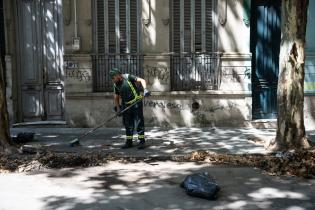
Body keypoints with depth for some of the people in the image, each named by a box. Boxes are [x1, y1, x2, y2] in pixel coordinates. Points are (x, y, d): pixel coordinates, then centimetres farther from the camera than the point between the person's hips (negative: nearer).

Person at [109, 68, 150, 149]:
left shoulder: (128, 77, -10)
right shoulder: (116, 84, 8)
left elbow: (142, 80, -17)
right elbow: (116, 97, 15)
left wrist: (145, 89, -34)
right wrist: (117, 108, 7)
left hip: (136, 103, -6)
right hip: (126, 105, 6)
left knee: (139, 122, -4)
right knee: (128, 124, 9)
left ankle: (142, 141, 4)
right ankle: (129, 142, 18)